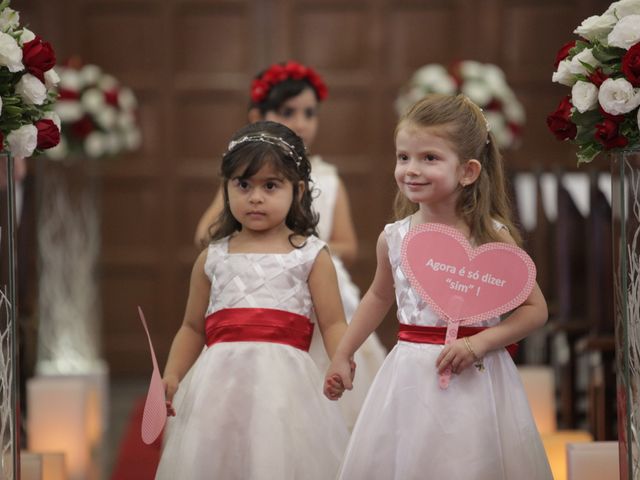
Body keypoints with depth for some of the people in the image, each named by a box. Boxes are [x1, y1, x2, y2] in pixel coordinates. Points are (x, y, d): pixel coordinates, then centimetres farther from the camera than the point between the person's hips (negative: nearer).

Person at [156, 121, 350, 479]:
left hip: (282, 381, -2)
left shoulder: (311, 256, 6)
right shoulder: (213, 259, 14)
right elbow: (194, 328, 18)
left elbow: (333, 325, 1)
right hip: (221, 381, 3)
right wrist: (171, 376, 5)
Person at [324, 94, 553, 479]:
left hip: (471, 378, -3)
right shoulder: (393, 239, 1)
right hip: (411, 376, 3)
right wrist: (342, 356, 21)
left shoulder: (492, 237, -10)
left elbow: (535, 309, -5)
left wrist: (479, 343, -17)